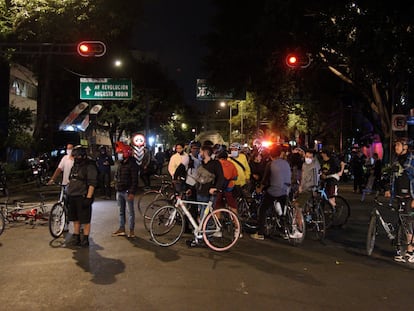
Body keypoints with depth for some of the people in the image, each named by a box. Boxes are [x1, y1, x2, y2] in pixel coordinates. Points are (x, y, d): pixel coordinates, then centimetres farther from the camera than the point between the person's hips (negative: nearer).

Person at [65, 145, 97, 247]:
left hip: (83, 197, -8)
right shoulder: (74, 166, 16)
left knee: (85, 221, 0)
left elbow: (92, 183, -17)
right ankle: (76, 238, 23)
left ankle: (85, 239, 8)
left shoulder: (90, 166, -10)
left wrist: (88, 197, -23)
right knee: (75, 220, 14)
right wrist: (68, 195, 20)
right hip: (72, 197, 8)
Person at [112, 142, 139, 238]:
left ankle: (132, 230, 6)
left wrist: (132, 192, -20)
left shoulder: (132, 164, -12)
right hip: (119, 191, 8)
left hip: (127, 191, -8)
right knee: (121, 211, 13)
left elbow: (135, 180, -16)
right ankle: (121, 229, 21)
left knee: (130, 211, -1)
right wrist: (117, 189, 16)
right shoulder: (121, 164, 14)